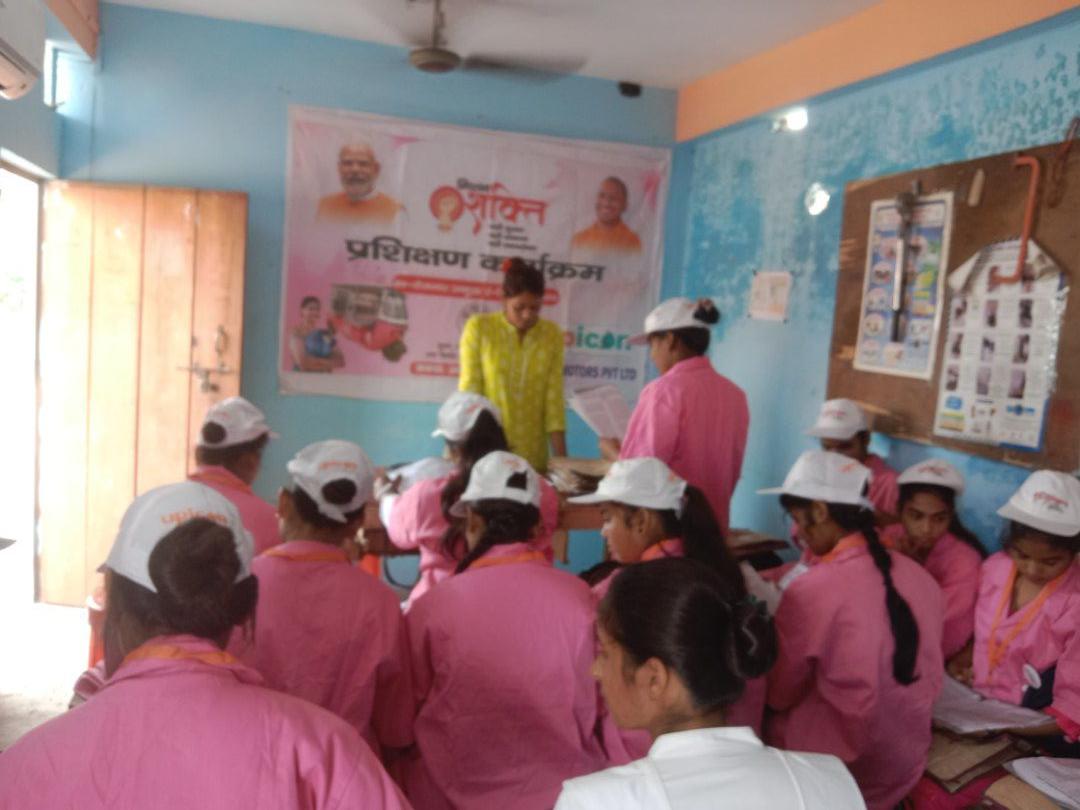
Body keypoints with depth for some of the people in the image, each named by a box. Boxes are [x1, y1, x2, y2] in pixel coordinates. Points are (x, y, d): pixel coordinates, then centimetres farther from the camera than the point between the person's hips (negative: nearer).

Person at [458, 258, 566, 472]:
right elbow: (469, 392, -4)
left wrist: (562, 460, -3)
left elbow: (554, 401, 0)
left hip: (533, 457, 2)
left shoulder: (553, 335, 1)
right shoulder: (479, 327, -5)